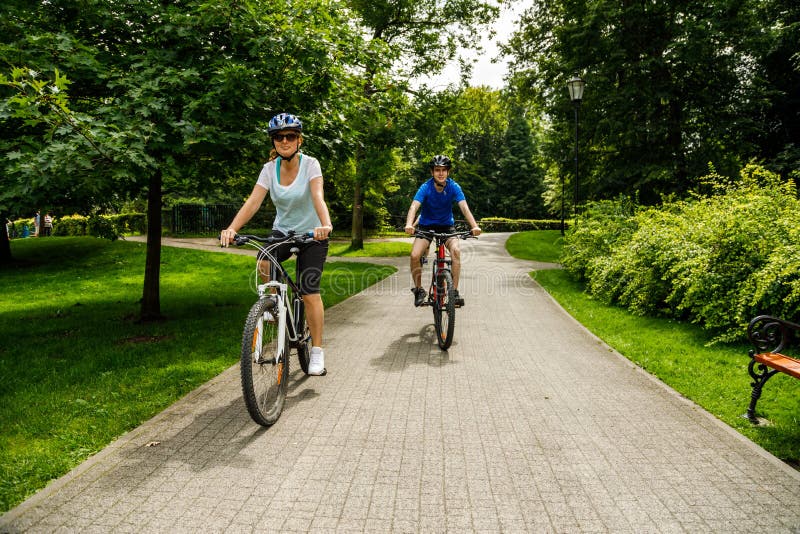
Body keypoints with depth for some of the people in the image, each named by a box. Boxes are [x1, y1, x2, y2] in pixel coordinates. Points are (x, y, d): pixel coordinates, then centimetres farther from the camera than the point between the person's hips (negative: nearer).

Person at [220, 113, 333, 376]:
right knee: (264, 262, -30)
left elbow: (318, 197, -32)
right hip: (283, 230, 3)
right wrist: (232, 229, -36)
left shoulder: (310, 164, -15)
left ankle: (317, 352, 0)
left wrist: (326, 225, -52)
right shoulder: (270, 168, -7)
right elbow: (253, 202, -19)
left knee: (310, 292, -13)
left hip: (312, 234, -3)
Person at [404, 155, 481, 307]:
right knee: (415, 255, -23)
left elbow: (464, 207, -27)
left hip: (447, 226, 1)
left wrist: (474, 226, -45)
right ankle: (418, 289, -1)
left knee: (456, 250, -28)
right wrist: (409, 225, -54)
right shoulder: (425, 188, -19)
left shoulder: (454, 187, -16)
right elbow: (414, 206, -33)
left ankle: (455, 291, -17)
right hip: (426, 226, 0)